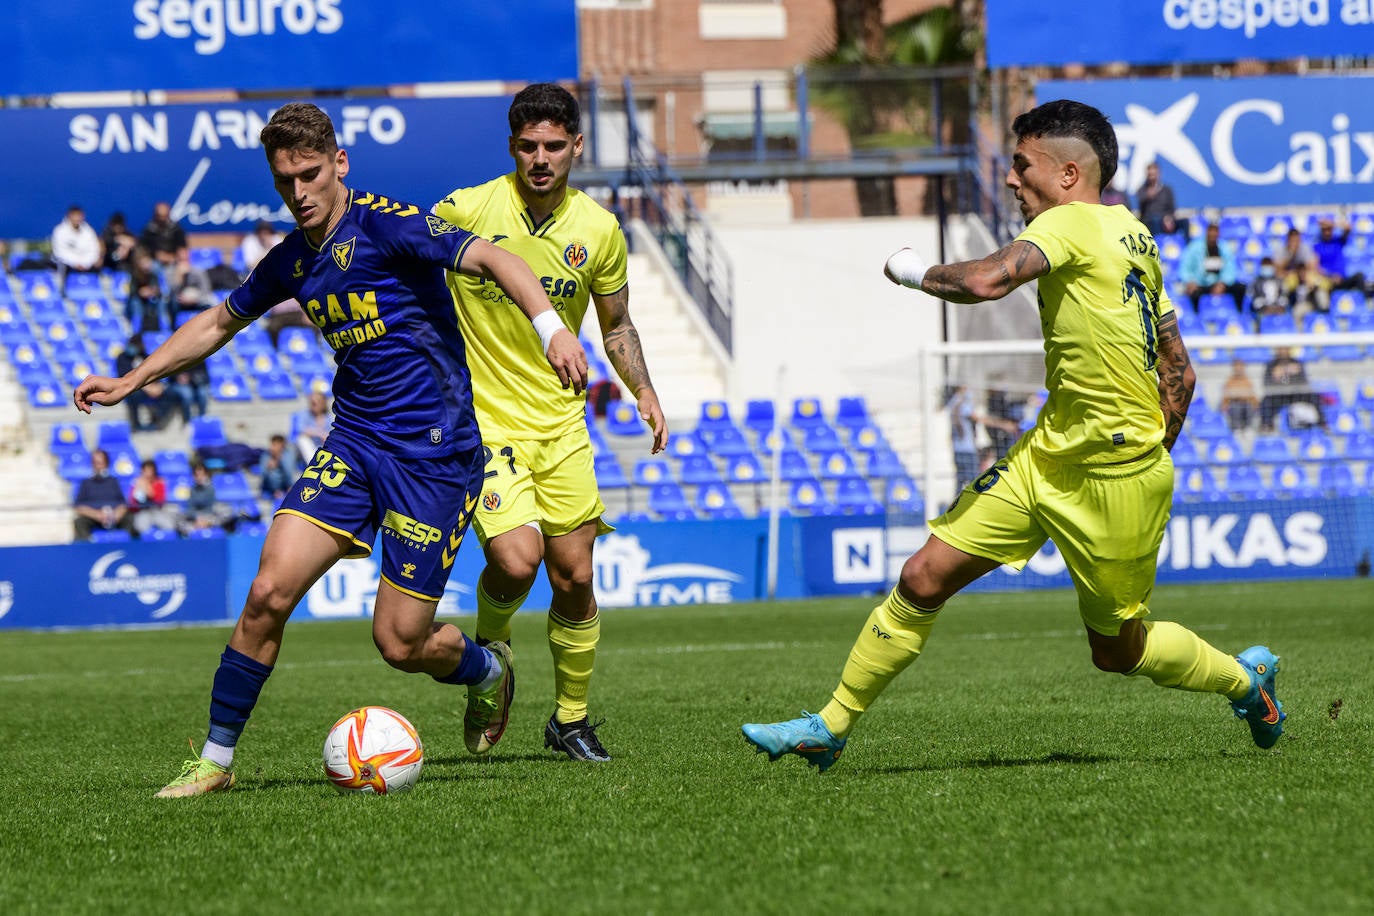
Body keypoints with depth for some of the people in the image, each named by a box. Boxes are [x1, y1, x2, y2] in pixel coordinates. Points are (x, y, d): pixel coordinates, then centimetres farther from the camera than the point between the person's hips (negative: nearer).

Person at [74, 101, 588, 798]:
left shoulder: (384, 224, -13)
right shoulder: (292, 259, 9)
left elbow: (490, 259, -24)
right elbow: (218, 323, 26)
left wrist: (550, 328, -40)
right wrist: (130, 382, 26)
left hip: (435, 453, -5)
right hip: (353, 444, 5)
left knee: (399, 643, -4)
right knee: (269, 591, -12)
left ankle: (489, 673, 31)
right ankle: (216, 760, 0)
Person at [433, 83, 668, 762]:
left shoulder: (599, 230, 1)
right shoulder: (465, 210, -10)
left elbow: (616, 325, 15)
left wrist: (642, 390, 0)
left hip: (560, 424, 4)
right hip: (481, 420, -4)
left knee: (574, 578, 2)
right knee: (517, 559, -23)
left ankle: (571, 719, 22)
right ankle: (490, 648, 10)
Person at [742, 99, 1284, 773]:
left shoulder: (1073, 223, -16)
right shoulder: (1132, 236, 11)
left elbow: (986, 281, -33)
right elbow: (1179, 373, 13)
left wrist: (916, 272, -12)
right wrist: (1151, 462, 19)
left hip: (1115, 478, -9)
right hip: (1047, 456, 9)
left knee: (1116, 649, 9)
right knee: (925, 578, 0)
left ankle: (1246, 679, 35)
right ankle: (831, 726, 6)